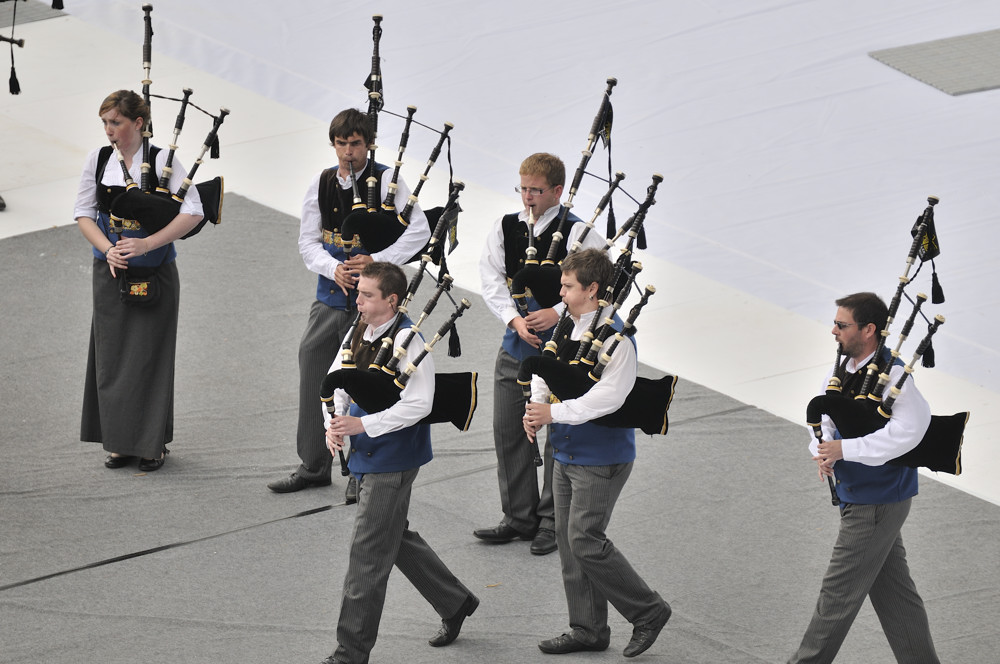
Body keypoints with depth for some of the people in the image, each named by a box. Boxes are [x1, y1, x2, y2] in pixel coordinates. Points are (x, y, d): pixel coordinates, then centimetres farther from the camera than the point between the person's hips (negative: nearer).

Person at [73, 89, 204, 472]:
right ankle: (120, 442, 16)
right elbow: (83, 213, 4)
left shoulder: (162, 161, -9)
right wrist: (108, 250, -13)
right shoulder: (97, 161, 3)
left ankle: (152, 444, 8)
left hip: (154, 272, -4)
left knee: (149, 357, -2)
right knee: (112, 357, 6)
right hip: (110, 272, 4)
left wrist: (147, 244, -22)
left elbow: (193, 213, -14)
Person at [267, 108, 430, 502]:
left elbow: (419, 232, -12)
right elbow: (308, 241, 8)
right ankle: (314, 466, 20)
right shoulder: (321, 185, 6)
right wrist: (333, 268, -12)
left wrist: (377, 260, -22)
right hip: (331, 293, 5)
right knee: (314, 377, 6)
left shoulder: (387, 182, -7)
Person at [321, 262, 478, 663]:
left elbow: (418, 404, -24)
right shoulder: (358, 333, 5)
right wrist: (333, 424, -5)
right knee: (396, 539, 21)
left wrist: (363, 424, -26)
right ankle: (455, 603, 39)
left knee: (367, 552, -5)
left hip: (392, 460, -9)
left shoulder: (406, 341, -20)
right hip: (366, 454, 9)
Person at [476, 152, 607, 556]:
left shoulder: (579, 233, -8)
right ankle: (520, 518, 21)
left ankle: (552, 521, 12)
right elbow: (491, 279, -1)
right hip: (516, 344, 5)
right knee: (508, 431, 9)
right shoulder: (505, 228, 5)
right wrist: (515, 319, -15)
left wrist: (559, 313, -24)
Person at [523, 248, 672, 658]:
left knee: (585, 541, -10)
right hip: (566, 454, 9)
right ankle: (588, 629, 21)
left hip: (601, 458, -9)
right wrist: (534, 408, -3)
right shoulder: (565, 325, 6)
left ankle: (648, 611, 5)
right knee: (569, 541, 11)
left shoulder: (614, 336, -19)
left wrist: (554, 413, -25)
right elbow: (543, 369, 16)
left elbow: (609, 396, -28)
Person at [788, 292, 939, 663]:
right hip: (858, 496, 9)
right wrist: (824, 452, -12)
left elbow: (910, 430, -33)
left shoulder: (893, 375, -21)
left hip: (877, 503, -9)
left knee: (839, 592, 0)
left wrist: (845, 449, -30)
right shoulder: (841, 372, 7)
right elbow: (823, 420, 12)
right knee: (893, 591, 14)